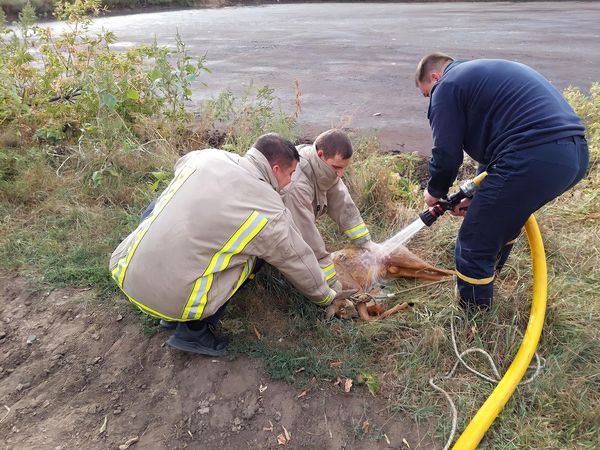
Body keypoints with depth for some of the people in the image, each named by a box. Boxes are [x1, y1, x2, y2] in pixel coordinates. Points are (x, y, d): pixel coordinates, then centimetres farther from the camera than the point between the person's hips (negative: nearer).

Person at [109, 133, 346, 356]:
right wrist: (326, 296, 25)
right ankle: (193, 331, 12)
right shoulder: (271, 213, -9)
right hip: (170, 298, -5)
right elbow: (300, 262, 6)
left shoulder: (205, 156, 4)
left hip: (124, 273, 5)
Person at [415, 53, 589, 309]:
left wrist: (435, 192, 17)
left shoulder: (446, 86, 4)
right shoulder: (483, 73, 32)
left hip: (532, 159, -10)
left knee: (475, 245, 2)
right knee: (502, 221, 30)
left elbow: (446, 154, -3)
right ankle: (483, 286, 48)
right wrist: (477, 197, 29)